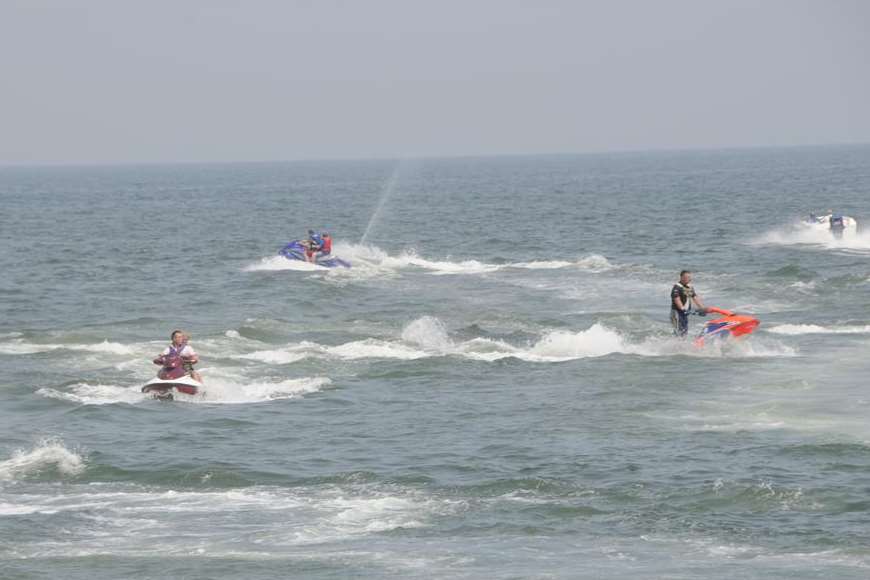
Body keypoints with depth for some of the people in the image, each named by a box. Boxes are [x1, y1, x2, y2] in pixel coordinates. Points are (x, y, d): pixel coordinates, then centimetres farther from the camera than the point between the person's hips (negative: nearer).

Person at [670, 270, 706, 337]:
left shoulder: (690, 287, 13)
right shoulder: (677, 287, -12)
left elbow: (695, 298, 12)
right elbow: (677, 299, -22)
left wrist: (703, 308, 4)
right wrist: (682, 308, -34)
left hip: (686, 312, 8)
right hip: (677, 311, -8)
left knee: (685, 332, 12)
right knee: (679, 332, -12)